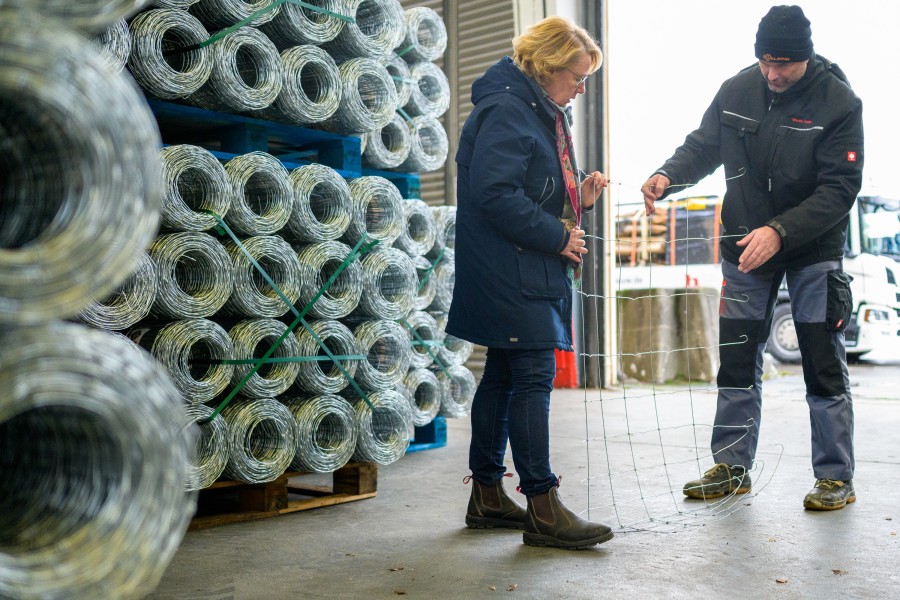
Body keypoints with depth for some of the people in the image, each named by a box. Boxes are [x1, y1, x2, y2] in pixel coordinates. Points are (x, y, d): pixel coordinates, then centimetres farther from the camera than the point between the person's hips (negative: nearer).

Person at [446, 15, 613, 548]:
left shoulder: (547, 113, 20)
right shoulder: (506, 110, -13)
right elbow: (495, 195, -23)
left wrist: (581, 198, 7)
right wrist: (557, 236, -17)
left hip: (533, 273, 11)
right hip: (511, 272, -11)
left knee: (503, 378, 13)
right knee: (534, 379, -10)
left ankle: (488, 496, 22)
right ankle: (543, 508, -4)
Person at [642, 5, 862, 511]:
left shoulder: (839, 102, -15)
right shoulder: (737, 90, -4)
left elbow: (840, 188, -20)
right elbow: (703, 146, 6)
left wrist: (780, 231, -32)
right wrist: (668, 175, -16)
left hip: (813, 249, -3)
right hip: (744, 244, 4)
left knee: (824, 367, 2)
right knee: (737, 361, 7)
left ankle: (836, 478, 15)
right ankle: (731, 468, 19)